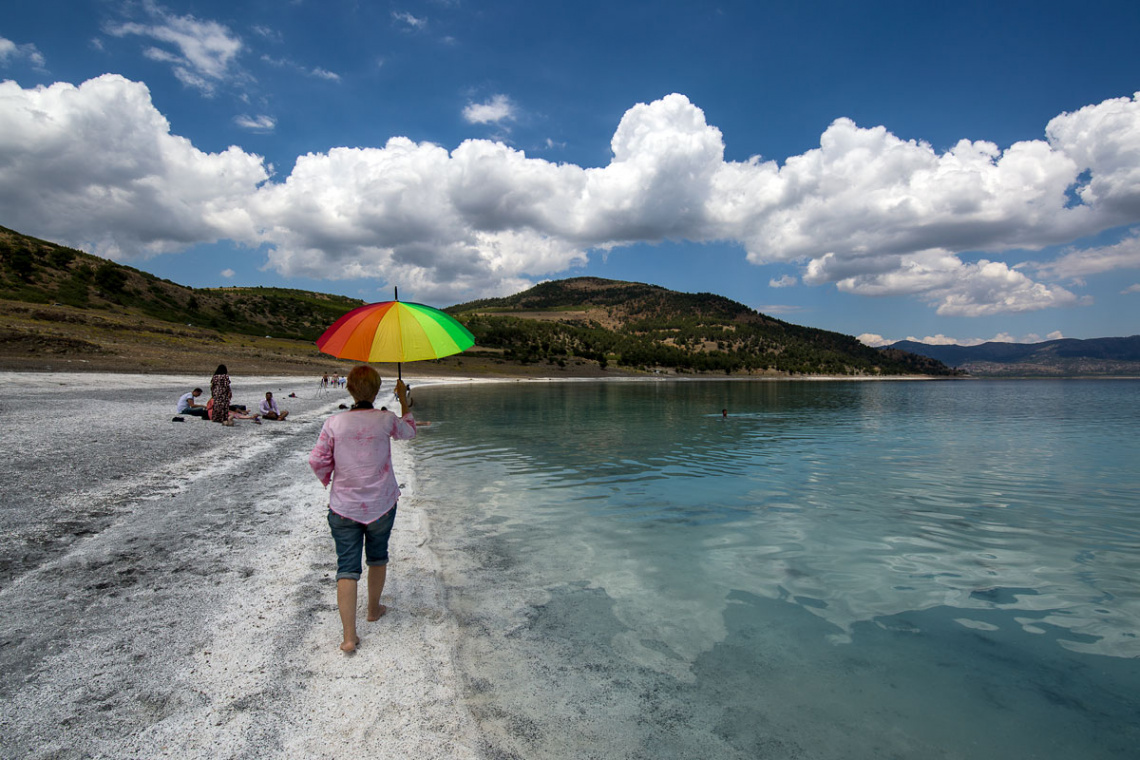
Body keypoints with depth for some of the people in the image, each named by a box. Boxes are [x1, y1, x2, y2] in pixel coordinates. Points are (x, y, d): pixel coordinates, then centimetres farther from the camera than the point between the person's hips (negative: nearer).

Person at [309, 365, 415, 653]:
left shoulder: (334, 423, -8)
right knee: (378, 557, 22)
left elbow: (317, 462, -7)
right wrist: (403, 398, 21)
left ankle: (349, 636, 1)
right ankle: (374, 609, 41)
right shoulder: (386, 420, -10)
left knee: (347, 567, 5)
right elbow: (409, 431, 11)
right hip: (381, 505, 0)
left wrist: (329, 480, 14)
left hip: (343, 507, 0)